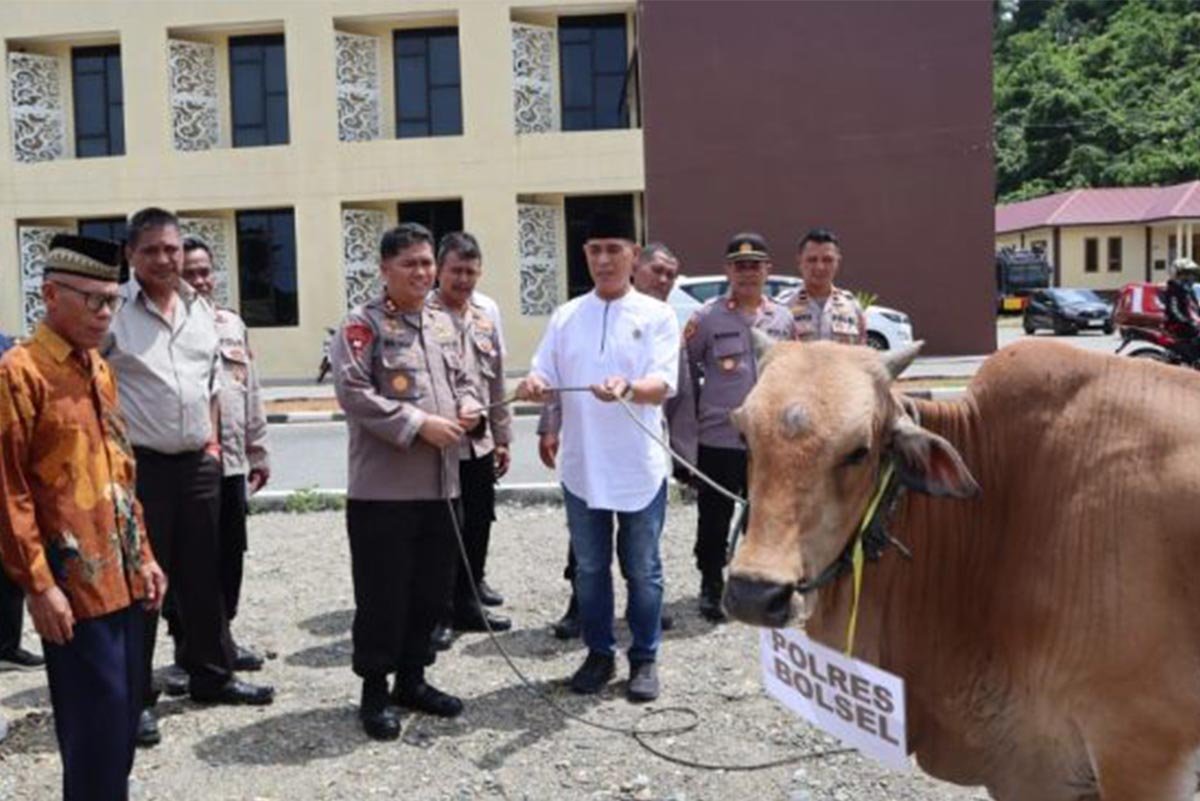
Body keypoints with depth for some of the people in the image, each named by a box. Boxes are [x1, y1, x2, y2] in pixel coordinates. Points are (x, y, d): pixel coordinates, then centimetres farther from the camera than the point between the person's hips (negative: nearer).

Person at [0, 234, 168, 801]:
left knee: (124, 716, 16)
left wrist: (143, 557, 15)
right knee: (96, 725, 0)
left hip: (123, 579, 8)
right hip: (73, 587, -8)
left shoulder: (99, 370, 13)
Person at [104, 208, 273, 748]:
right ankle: (133, 697, 16)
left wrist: (211, 440, 12)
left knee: (203, 575, 14)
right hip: (138, 466, -5)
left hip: (197, 463, 6)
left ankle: (212, 675, 29)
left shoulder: (200, 309, 9)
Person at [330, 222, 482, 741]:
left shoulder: (444, 324, 16)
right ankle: (375, 691, 16)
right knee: (382, 593, 1)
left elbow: (461, 379, 25)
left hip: (440, 485, 7)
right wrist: (419, 424, -20)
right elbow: (352, 391, -17)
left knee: (432, 588, 14)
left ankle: (413, 679, 29)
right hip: (383, 487, -7)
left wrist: (468, 407, 1)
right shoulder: (363, 324, -7)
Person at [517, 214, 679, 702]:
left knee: (642, 570, 9)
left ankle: (644, 660, 23)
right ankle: (599, 654, 29)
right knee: (590, 568, 13)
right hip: (581, 466, 3)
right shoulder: (566, 316, 7)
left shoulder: (657, 315, -3)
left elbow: (663, 385, -13)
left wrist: (628, 388, -35)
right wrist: (532, 384, -20)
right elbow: (545, 375, 4)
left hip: (640, 467, -3)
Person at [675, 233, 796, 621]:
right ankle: (711, 587, 22)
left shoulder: (783, 318, 7)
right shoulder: (706, 317, -3)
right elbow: (685, 370, 1)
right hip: (719, 439, -3)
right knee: (714, 518, 6)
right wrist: (690, 426, -1)